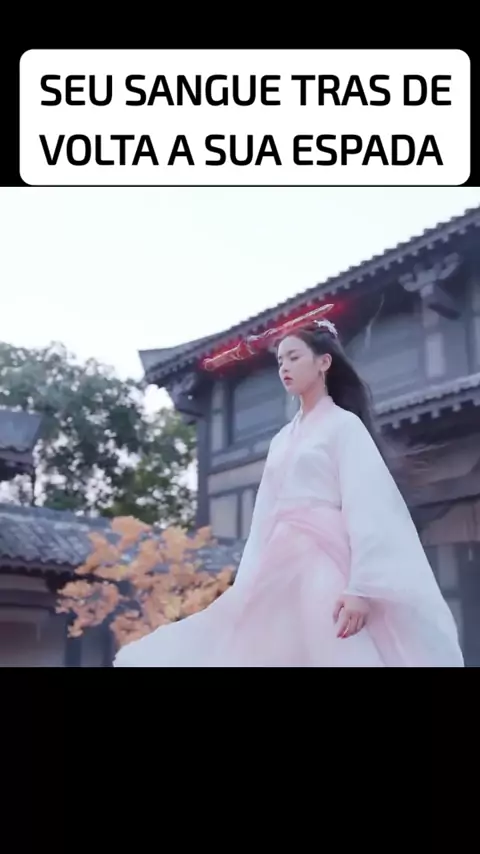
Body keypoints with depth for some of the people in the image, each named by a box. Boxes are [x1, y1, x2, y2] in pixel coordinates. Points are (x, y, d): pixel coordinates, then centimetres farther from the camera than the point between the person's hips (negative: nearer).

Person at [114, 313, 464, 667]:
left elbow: (364, 508, -11)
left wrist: (360, 586, -22)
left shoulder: (344, 425, 0)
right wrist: (247, 585, 11)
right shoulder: (282, 439, 20)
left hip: (324, 565, -7)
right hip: (282, 566, 7)